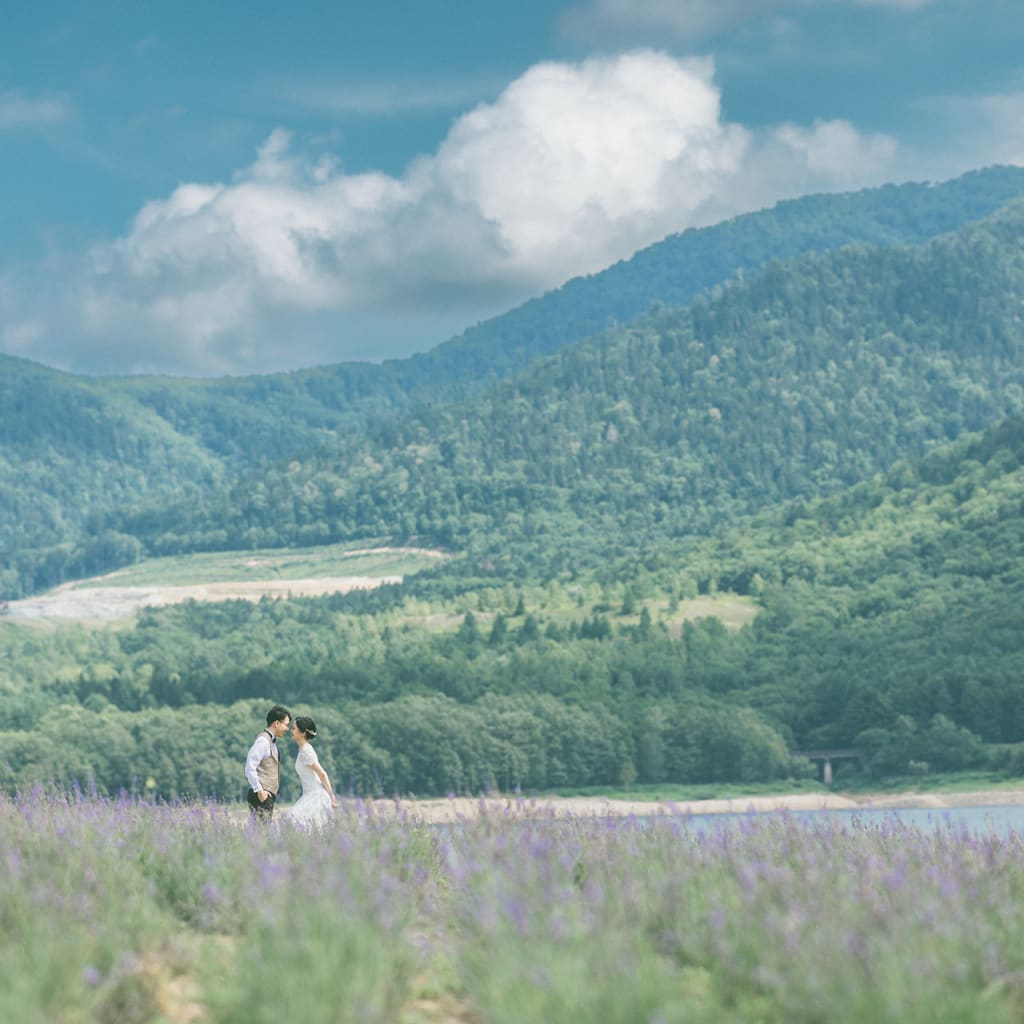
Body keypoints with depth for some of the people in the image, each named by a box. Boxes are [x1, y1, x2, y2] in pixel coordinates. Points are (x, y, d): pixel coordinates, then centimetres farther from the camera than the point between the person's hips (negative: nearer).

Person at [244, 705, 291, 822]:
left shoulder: (271, 741, 18)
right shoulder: (263, 741, -12)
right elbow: (250, 768, -19)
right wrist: (259, 790, -20)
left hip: (268, 796, 10)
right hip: (261, 795, -10)